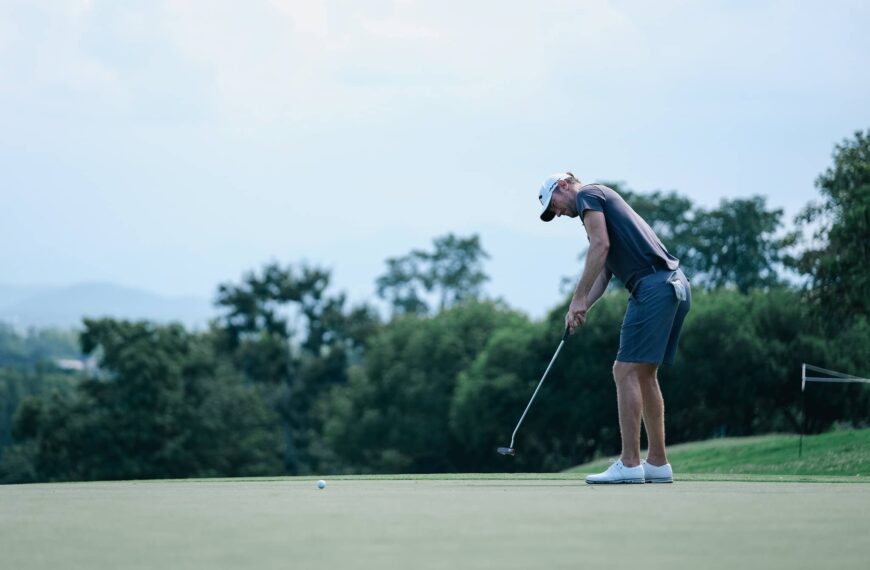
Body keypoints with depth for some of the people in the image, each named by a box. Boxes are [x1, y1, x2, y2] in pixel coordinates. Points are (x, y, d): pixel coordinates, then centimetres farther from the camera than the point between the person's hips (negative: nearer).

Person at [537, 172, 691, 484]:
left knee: (626, 371, -8)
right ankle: (657, 463, 15)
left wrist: (578, 299, -10)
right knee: (645, 374, 14)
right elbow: (604, 272, 26)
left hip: (653, 286, -10)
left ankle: (629, 464, -11)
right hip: (675, 286, 10)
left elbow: (601, 245, -13)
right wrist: (582, 309, 13)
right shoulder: (605, 202, 30)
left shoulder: (588, 194, 3)